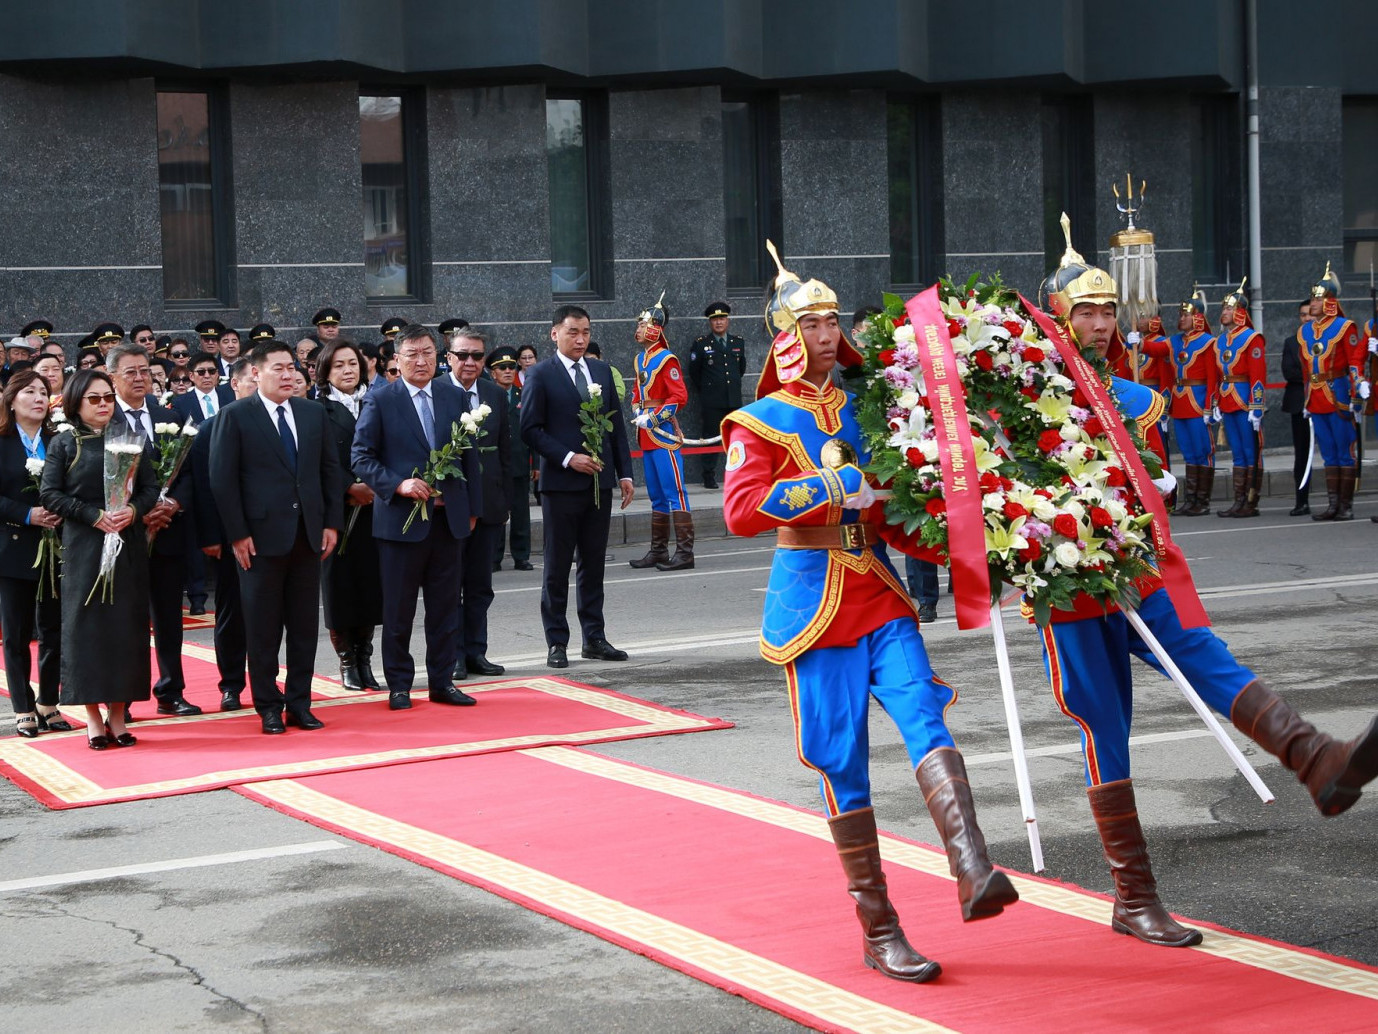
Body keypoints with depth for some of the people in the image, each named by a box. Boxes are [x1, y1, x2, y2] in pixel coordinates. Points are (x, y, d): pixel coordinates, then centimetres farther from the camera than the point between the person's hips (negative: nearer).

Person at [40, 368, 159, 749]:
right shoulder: (64, 444, 3)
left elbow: (151, 488, 8)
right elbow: (50, 494, -4)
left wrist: (132, 510, -13)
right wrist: (94, 515, -14)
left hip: (129, 545, 3)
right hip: (84, 547, -3)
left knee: (126, 625, 1)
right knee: (87, 624, -3)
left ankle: (117, 716, 6)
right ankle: (93, 718, 1)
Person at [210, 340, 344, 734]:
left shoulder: (312, 413, 11)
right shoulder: (234, 416, -3)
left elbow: (330, 470, 13)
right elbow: (223, 479, -6)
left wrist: (332, 523, 5)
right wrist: (237, 534, -11)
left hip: (308, 535, 4)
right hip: (261, 536, -4)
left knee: (304, 625, 7)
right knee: (263, 628, 3)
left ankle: (299, 703, 16)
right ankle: (268, 707, 11)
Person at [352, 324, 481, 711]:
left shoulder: (454, 397, 8)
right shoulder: (379, 401, -4)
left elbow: (469, 455, 13)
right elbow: (361, 457, -5)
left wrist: (472, 507, 11)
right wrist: (398, 485, -18)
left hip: (448, 519, 4)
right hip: (401, 519, -4)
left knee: (445, 606, 8)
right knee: (398, 609, 3)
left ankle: (442, 682, 17)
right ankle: (398, 685, 13)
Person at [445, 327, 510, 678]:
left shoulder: (496, 395, 9)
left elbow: (505, 451, 12)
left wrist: (504, 500, 8)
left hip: (487, 504, 5)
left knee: (480, 586, 10)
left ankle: (476, 652, 18)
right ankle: (453, 656, 9)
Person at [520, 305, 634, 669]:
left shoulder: (602, 371, 12)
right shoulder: (540, 375, -4)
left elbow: (616, 425, 14)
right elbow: (530, 429, -8)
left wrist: (624, 473, 7)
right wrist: (568, 458, -16)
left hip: (600, 481, 5)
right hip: (561, 483, -5)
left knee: (594, 564, 9)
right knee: (557, 567, 1)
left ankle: (594, 638, 16)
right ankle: (557, 642, 8)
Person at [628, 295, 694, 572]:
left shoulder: (667, 359, -11)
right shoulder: (640, 359, 14)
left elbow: (679, 396, -17)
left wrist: (654, 417, -17)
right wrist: (638, 413, 8)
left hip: (664, 434, -9)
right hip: (647, 435, 9)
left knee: (674, 492, -9)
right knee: (657, 495, 14)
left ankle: (685, 553, -9)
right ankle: (658, 552, 20)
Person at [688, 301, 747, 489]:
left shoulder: (738, 343, 10)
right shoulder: (700, 344, 0)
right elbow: (694, 373, 7)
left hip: (734, 400, 3)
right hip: (711, 401, -3)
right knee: (710, 438, -1)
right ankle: (709, 477, 4)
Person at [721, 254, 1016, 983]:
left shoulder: (864, 409, 16)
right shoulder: (759, 424, 0)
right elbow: (741, 512, -16)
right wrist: (830, 489, -22)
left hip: (880, 600, 4)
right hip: (814, 607, -4)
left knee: (925, 718, -19)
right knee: (844, 769, -1)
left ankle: (973, 872, -37)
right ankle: (879, 933, 5)